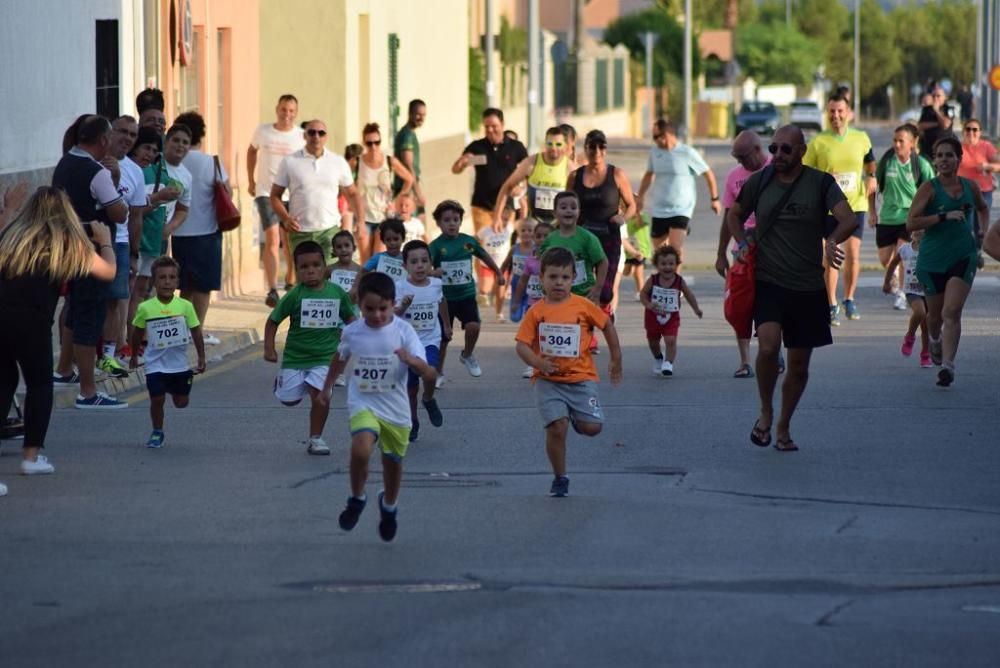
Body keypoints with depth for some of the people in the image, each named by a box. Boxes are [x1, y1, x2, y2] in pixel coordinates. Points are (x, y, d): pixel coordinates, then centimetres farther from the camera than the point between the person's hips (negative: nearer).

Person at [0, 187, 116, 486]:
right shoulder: (68, 241, 10)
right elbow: (108, 271, 16)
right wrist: (105, 240, 36)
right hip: (32, 319, -3)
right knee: (40, 384, 18)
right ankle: (31, 455, 17)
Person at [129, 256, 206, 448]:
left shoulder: (185, 306, -9)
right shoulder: (145, 308, -10)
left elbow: (196, 333, 0)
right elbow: (137, 333, 6)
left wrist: (201, 358, 1)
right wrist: (134, 356, 15)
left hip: (179, 364, 1)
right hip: (156, 365, -1)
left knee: (181, 402, 9)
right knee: (157, 399, -3)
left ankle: (174, 388, 43)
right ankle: (157, 433, 18)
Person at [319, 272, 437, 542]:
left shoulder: (403, 331, -15)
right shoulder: (352, 332, -8)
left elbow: (429, 375, -20)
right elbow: (340, 358, 16)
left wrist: (413, 361, -41)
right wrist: (327, 387, 28)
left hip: (396, 409, 1)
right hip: (364, 405, -1)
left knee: (393, 463, 17)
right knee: (361, 450, -28)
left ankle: (389, 505, 49)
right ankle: (357, 499, -1)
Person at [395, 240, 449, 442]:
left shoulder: (436, 284, -2)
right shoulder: (400, 287, -13)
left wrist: (447, 325, 34)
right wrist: (403, 306, -39)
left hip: (430, 340, 1)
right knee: (411, 386, 7)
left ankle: (429, 399, 6)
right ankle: (412, 423, 28)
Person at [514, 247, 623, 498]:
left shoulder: (583, 306, -2)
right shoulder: (536, 312, -2)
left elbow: (607, 326, 10)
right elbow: (522, 345, -5)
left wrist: (616, 360, 15)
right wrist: (539, 363, -23)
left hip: (581, 376, 1)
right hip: (548, 380, -1)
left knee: (592, 427, -10)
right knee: (556, 427, -15)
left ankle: (577, 418, 28)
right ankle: (560, 478, 5)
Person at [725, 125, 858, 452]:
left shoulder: (821, 183, -2)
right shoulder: (759, 182, 4)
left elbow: (849, 219, -14)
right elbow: (734, 214, 21)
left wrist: (832, 240, -35)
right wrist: (742, 243, 3)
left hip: (808, 288, 1)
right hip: (767, 281, -1)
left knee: (799, 363, 7)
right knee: (768, 346, -24)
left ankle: (783, 427, 27)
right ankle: (766, 412, 0)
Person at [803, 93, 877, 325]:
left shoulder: (861, 138, 4)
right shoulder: (818, 142, -3)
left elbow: (870, 160, 23)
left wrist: (871, 176, 7)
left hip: (855, 204, 1)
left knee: (853, 254, -2)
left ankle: (849, 300, 17)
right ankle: (832, 306, 8)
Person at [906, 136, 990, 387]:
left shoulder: (970, 187, 5)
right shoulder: (929, 189, -8)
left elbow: (983, 208, 28)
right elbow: (911, 223, -17)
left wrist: (982, 230, 10)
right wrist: (944, 216, -24)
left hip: (963, 258, 1)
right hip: (932, 260, -1)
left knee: (952, 312, -15)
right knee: (935, 314, 14)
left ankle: (947, 365, -19)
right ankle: (935, 340, 49)